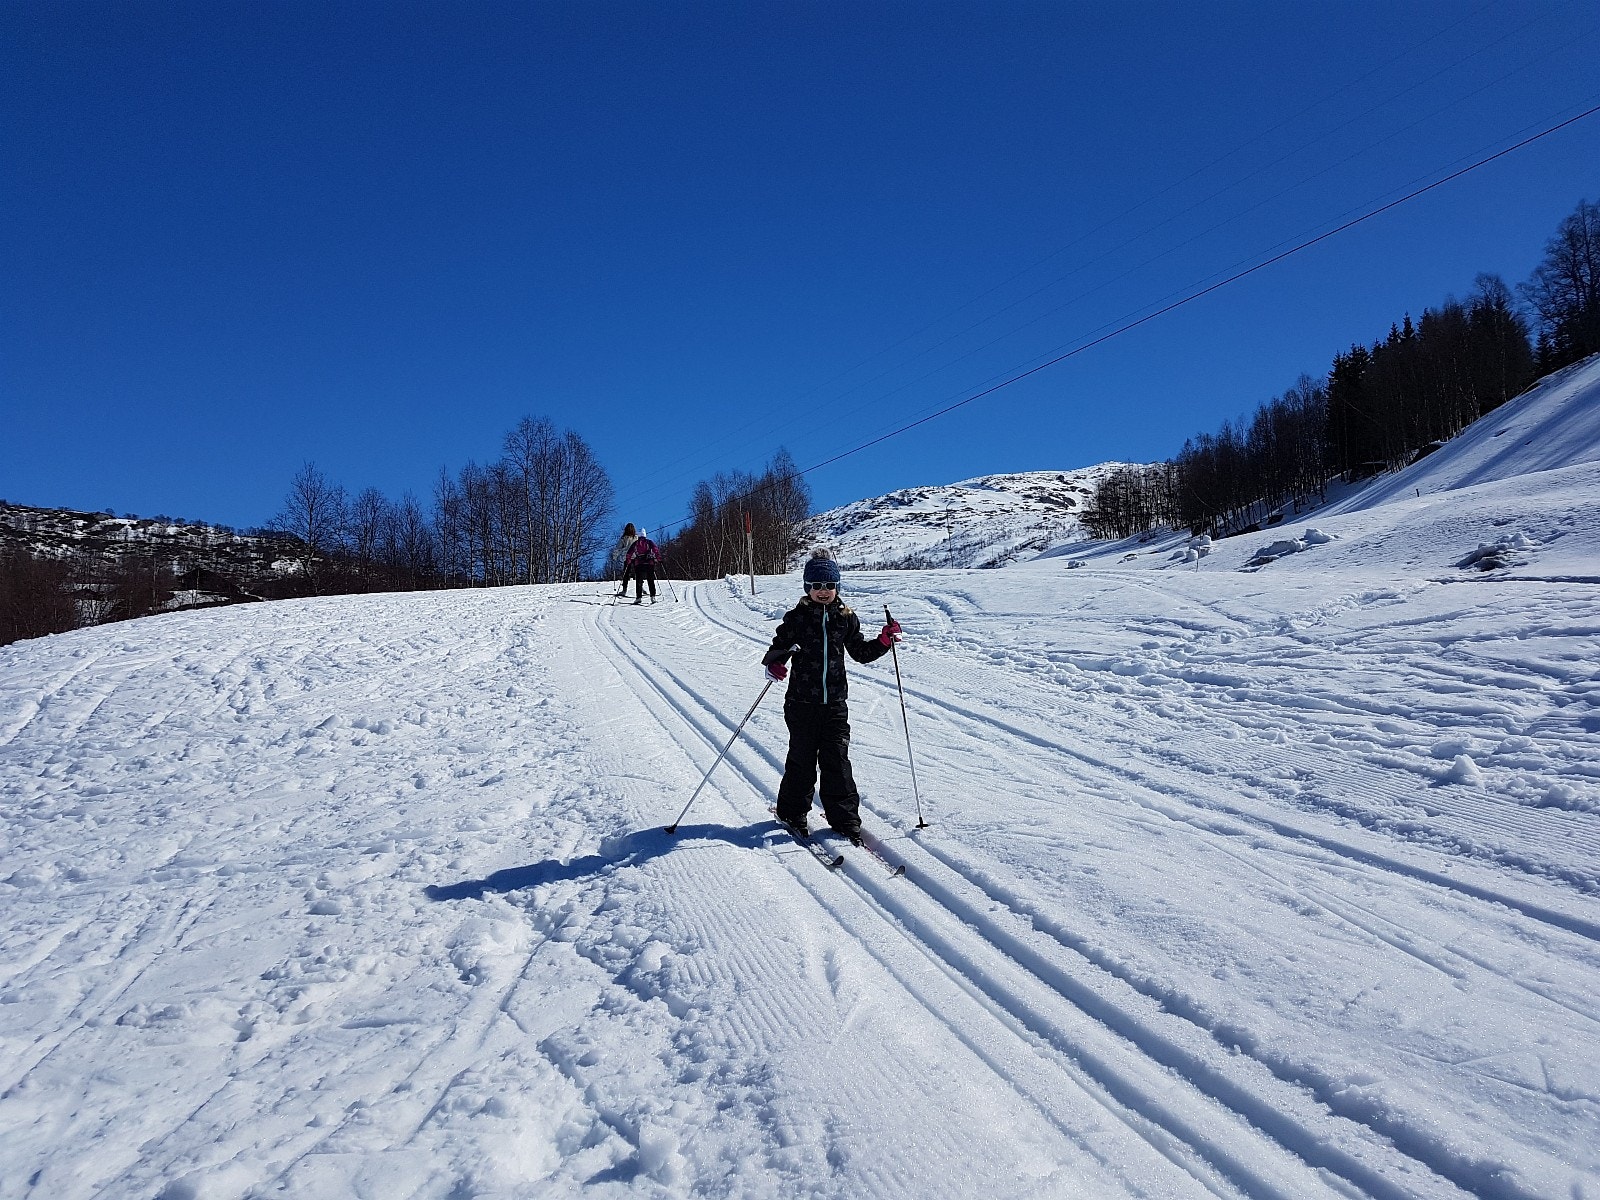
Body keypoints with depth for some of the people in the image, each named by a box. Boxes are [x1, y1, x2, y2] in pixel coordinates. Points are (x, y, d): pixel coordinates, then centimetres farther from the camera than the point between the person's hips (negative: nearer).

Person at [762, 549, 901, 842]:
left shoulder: (846, 618, 6)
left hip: (835, 703, 2)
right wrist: (773, 666, -23)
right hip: (802, 702, -2)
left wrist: (883, 641, 0)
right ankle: (792, 812, 23)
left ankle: (844, 817, 11)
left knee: (837, 761, 2)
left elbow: (860, 651, 16)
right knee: (802, 760, 6)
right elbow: (778, 648, -2)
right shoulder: (796, 618, -3)